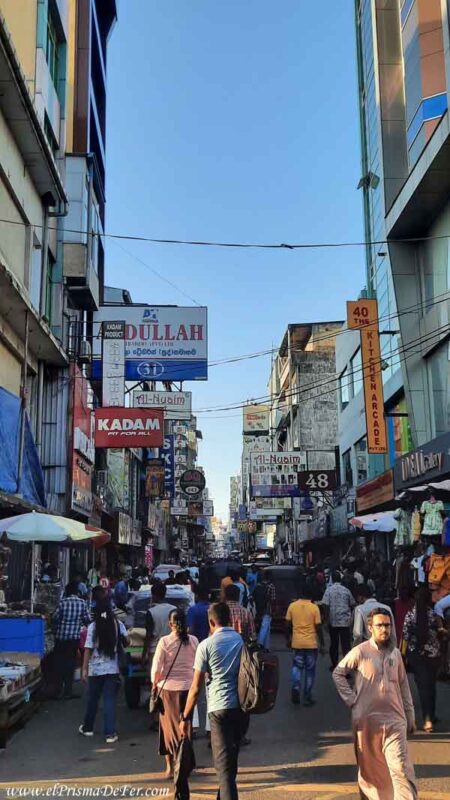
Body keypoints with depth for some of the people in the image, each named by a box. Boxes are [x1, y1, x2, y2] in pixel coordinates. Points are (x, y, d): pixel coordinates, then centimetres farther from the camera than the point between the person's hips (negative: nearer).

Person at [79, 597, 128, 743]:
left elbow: (88, 649, -9)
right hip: (112, 669, 0)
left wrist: (84, 668, -4)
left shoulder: (93, 626, -9)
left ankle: (88, 728, 33)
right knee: (110, 700, 4)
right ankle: (110, 733, 1)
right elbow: (125, 642, -3)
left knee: (92, 699, 16)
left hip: (95, 669, 0)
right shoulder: (118, 624, -5)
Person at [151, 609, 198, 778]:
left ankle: (170, 766, 18)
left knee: (169, 725, 13)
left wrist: (154, 684, 6)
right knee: (186, 725, 16)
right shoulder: (193, 641, -7)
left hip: (168, 688, -2)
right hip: (188, 687, 2)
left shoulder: (164, 641, -12)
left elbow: (156, 667, -11)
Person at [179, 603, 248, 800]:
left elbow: (196, 688, -4)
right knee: (231, 760, 22)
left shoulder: (206, 645, -4)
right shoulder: (243, 641, 7)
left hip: (220, 708, -4)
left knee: (224, 764, 0)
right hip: (243, 706, 5)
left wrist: (185, 717, 5)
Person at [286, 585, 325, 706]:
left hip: (297, 643, 2)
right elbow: (318, 627, -7)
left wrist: (288, 639, 17)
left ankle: (296, 687, -5)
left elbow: (288, 624, 4)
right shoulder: (314, 607, -7)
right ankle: (307, 697, 13)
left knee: (297, 666, 18)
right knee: (310, 670, 10)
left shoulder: (292, 606, -1)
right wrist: (322, 644, 1)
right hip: (311, 643, -2)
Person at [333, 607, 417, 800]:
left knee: (401, 768, -9)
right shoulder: (360, 652, -6)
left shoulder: (395, 653, 7)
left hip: (394, 719, 2)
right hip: (367, 719, -2)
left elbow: (403, 686, 14)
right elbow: (338, 673, 2)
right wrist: (351, 699, -4)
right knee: (369, 767, 11)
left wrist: (410, 717, 15)